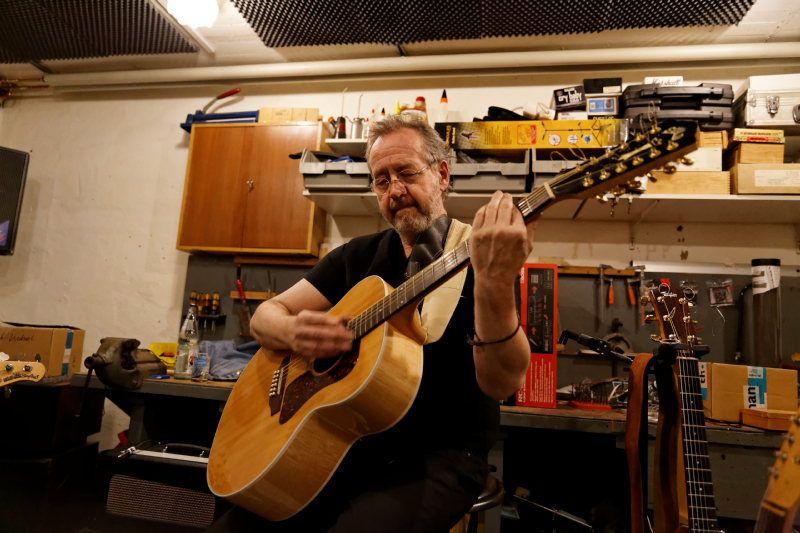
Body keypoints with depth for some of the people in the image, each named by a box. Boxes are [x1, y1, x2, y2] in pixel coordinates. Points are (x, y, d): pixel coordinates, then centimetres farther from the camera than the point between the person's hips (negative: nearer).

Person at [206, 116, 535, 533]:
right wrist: (293, 332, -16)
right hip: (350, 446, 4)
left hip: (439, 455, -3)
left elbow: (502, 384, -20)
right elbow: (264, 316, 7)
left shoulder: (480, 254, -7)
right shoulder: (360, 256, 8)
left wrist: (494, 284, -38)